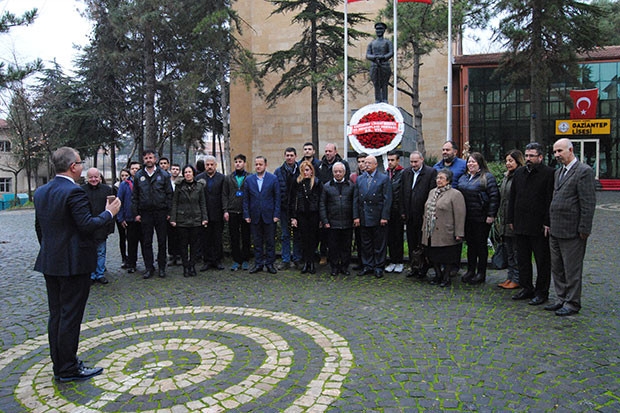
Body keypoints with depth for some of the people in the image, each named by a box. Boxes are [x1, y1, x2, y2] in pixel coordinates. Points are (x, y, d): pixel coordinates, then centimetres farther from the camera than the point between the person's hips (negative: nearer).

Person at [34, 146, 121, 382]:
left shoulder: (41, 192, 8)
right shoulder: (74, 192, -19)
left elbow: (39, 227, 15)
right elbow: (87, 225, -23)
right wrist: (109, 213, -9)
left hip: (49, 263, 9)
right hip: (73, 263, -8)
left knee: (56, 315, 16)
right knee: (70, 317, 1)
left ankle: (59, 363, 28)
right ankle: (68, 369, 11)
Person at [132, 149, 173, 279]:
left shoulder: (164, 174, 2)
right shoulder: (138, 176, 8)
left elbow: (169, 194, 1)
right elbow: (135, 196, 9)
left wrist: (169, 212, -4)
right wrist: (136, 213, 2)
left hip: (161, 212, -1)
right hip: (145, 213, 2)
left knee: (162, 241, 5)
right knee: (146, 242, 5)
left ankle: (162, 267, 16)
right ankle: (149, 268, 15)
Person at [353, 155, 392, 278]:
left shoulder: (384, 178, -1)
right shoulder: (359, 179, 10)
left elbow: (387, 199, -6)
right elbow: (356, 199, 9)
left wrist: (384, 217, -12)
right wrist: (356, 216, 2)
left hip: (378, 217, -4)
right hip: (364, 217, 4)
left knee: (379, 244, 4)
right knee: (366, 244, 11)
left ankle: (378, 267, 15)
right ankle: (367, 266, 22)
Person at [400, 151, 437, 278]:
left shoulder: (431, 172, -6)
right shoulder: (406, 173, 10)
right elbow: (402, 193, 11)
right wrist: (403, 211, 6)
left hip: (423, 215, -5)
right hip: (410, 215, 5)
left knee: (423, 244, 3)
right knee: (412, 244, 12)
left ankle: (423, 269, 15)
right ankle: (414, 268, 24)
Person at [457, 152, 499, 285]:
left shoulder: (487, 177, -7)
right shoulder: (463, 178, 14)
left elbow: (494, 197, -12)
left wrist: (491, 215, -17)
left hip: (481, 218, -6)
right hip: (467, 218, 6)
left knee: (481, 244, 2)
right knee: (470, 244, 13)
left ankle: (481, 273, 12)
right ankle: (470, 270, 23)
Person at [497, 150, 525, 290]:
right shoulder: (506, 177, 15)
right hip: (505, 220, 9)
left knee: (517, 251, 1)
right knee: (508, 251, 15)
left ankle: (517, 279, 10)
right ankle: (510, 277, 24)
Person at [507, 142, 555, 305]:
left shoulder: (549, 173, -7)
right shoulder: (519, 173, 12)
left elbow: (551, 200, -11)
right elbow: (512, 198, 15)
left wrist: (547, 223, -16)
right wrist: (511, 219, 11)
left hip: (539, 226, -6)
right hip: (521, 225, 6)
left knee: (542, 260, 5)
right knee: (522, 259, 13)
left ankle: (542, 292, 16)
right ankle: (527, 288, 25)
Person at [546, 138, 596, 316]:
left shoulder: (584, 171, -11)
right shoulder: (558, 172, 16)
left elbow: (588, 203, -15)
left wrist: (584, 230, -16)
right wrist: (550, 224, 15)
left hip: (572, 231, -9)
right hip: (555, 231, 9)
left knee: (572, 269, 2)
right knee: (557, 268, 15)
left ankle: (572, 303, 14)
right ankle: (562, 299, 27)